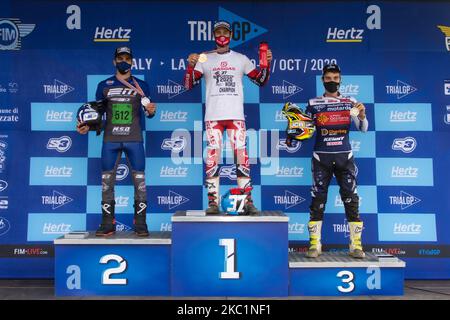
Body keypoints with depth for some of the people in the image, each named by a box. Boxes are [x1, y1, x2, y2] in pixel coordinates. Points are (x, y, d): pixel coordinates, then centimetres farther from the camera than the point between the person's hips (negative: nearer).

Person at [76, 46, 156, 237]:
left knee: (139, 179, -4)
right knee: (107, 180, 2)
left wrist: (150, 111, -17)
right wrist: (87, 126, -2)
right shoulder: (104, 85, 12)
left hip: (134, 139, -1)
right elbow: (97, 113, 15)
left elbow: (146, 112, 6)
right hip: (110, 140, 2)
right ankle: (108, 223, 11)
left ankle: (140, 223, 4)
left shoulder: (141, 85, 10)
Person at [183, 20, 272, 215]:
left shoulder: (241, 59, 15)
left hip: (236, 115, 1)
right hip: (213, 116, 0)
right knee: (212, 156, -4)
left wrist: (267, 64, 1)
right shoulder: (204, 59, 12)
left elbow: (261, 81, 17)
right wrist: (191, 66, -8)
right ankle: (213, 202, 2)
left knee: (241, 155, -5)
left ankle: (247, 201, 1)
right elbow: (189, 85, 7)